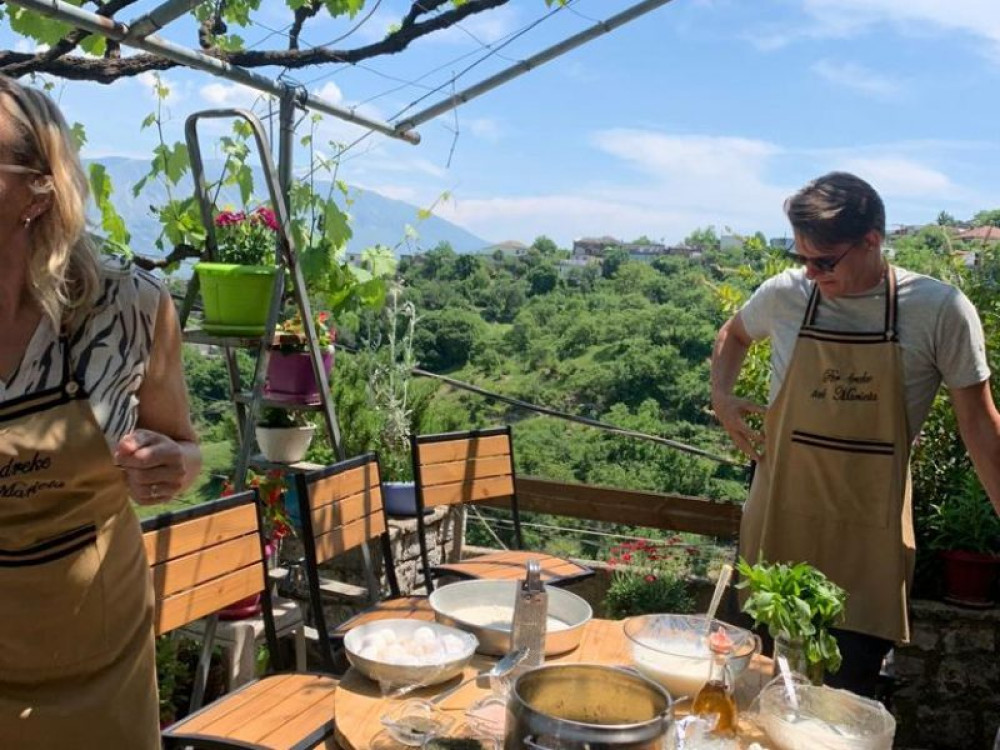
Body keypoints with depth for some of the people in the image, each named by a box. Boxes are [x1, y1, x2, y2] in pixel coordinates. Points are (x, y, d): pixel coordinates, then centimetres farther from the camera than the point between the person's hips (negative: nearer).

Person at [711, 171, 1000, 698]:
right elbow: (733, 334, 19)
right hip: (780, 521, 2)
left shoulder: (940, 310, -10)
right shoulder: (784, 294, -4)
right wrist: (721, 396, 3)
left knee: (851, 692, 3)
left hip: (871, 535, -2)